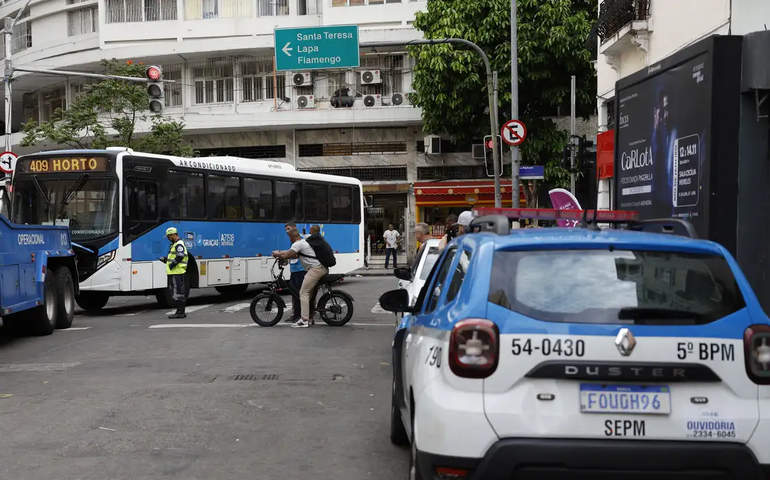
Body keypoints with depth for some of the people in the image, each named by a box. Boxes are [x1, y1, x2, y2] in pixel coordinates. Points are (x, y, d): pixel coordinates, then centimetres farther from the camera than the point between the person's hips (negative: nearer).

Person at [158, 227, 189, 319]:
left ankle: (180, 312, -7)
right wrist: (165, 259, 15)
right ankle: (181, 312, 18)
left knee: (177, 292, -8)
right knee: (180, 292, 13)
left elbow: (180, 256, -26)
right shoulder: (175, 244, 21)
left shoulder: (179, 244, -13)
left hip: (176, 273, -11)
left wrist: (172, 264, -19)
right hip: (174, 272, 11)